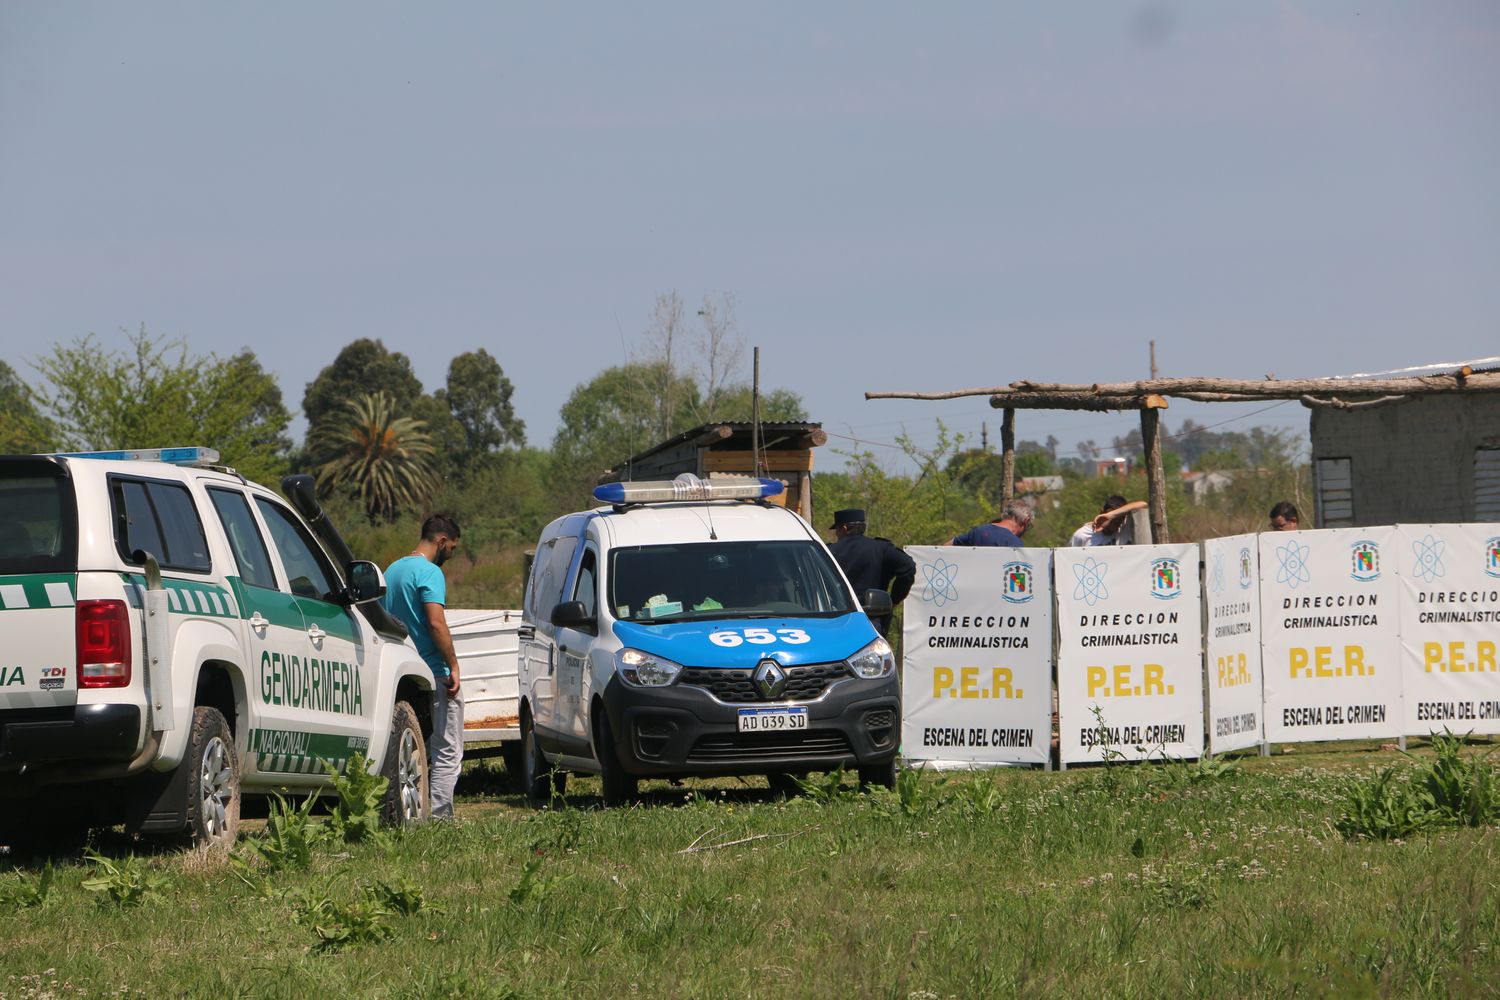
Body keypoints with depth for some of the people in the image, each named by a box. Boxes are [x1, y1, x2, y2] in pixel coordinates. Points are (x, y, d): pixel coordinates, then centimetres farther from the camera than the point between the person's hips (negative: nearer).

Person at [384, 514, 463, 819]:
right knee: (446, 753, -4)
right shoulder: (429, 573, -13)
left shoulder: (392, 571, 15)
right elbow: (436, 623, -22)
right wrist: (453, 666, -17)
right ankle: (439, 815, -10)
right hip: (434, 674, -8)